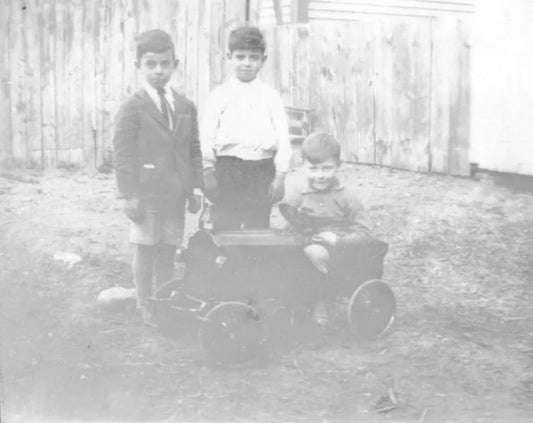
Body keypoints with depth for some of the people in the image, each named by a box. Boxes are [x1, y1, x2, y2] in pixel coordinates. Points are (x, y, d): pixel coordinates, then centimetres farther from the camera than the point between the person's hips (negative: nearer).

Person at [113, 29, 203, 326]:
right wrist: (130, 195, -13)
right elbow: (123, 154, -9)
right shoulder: (133, 108, -6)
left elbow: (194, 151, 11)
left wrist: (196, 188, 5)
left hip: (176, 194, 4)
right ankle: (145, 306, 18)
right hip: (146, 194, -4)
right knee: (146, 249, 5)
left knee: (168, 250, 11)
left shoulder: (185, 107, 8)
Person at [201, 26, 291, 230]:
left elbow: (282, 137, 6)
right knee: (224, 228, -1)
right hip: (228, 168, -1)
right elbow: (207, 135, 4)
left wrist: (280, 175, 0)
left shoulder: (270, 96, 9)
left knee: (258, 228, 5)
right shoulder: (219, 95, 7)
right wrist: (209, 171, -3)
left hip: (262, 169, 1)